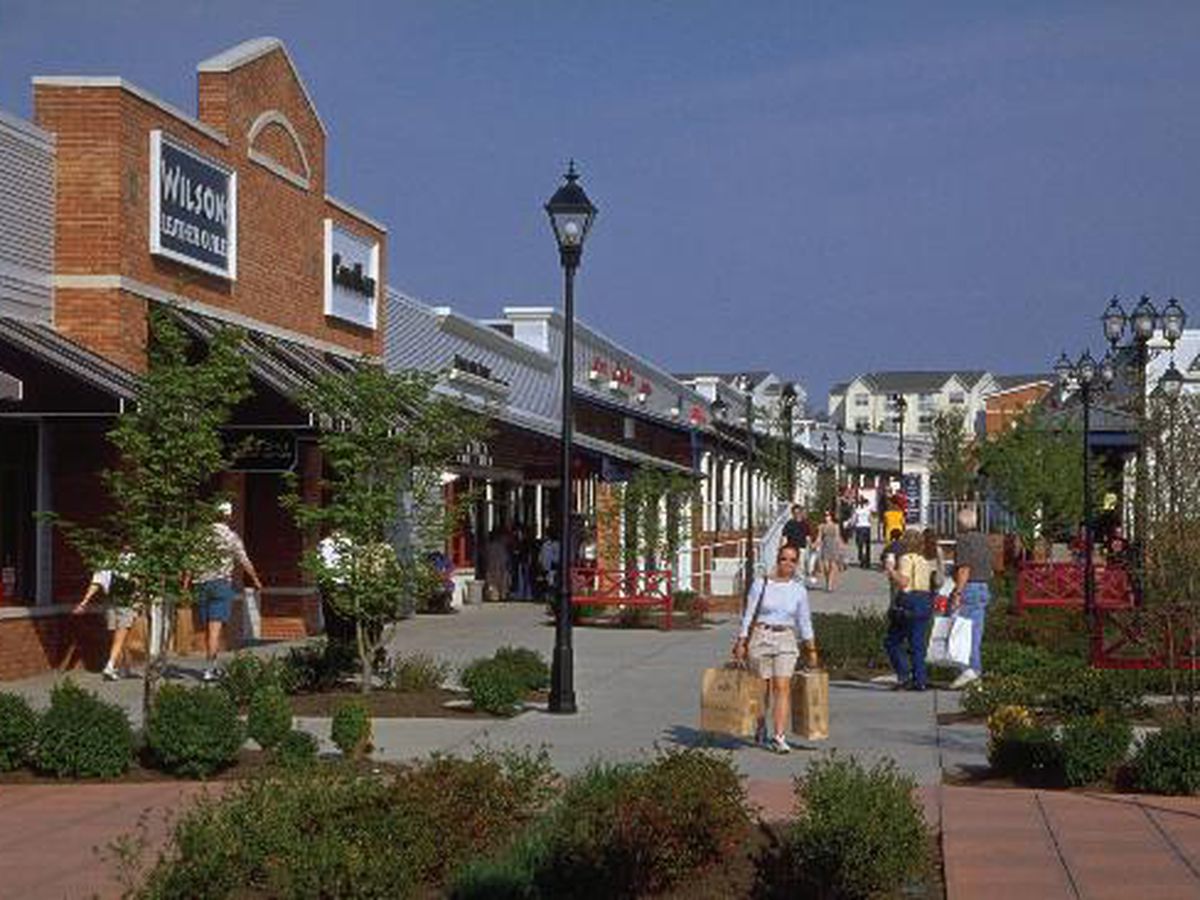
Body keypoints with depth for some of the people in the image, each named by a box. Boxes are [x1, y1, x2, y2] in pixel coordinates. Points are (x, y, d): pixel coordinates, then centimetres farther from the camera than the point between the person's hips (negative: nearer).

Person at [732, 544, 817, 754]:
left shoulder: (799, 591, 5)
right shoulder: (761, 584, -2)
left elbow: (804, 622, 12)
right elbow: (749, 615, 0)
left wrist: (811, 649, 13)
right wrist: (741, 642, -4)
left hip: (786, 641, 1)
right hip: (760, 637, -1)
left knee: (783, 687, -11)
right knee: (763, 688, 7)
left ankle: (779, 737, -14)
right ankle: (761, 728, 32)